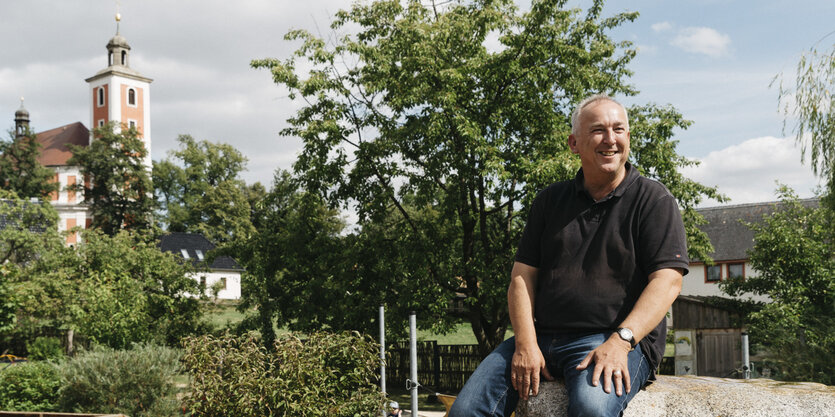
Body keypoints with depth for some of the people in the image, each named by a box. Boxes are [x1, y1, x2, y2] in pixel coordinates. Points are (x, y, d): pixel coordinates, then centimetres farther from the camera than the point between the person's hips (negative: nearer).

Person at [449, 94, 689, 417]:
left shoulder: (654, 200, 5)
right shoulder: (549, 201, 17)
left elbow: (667, 281, -6)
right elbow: (522, 275, 11)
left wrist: (619, 342, -19)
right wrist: (525, 344, -5)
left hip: (618, 338, -3)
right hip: (543, 337, 4)